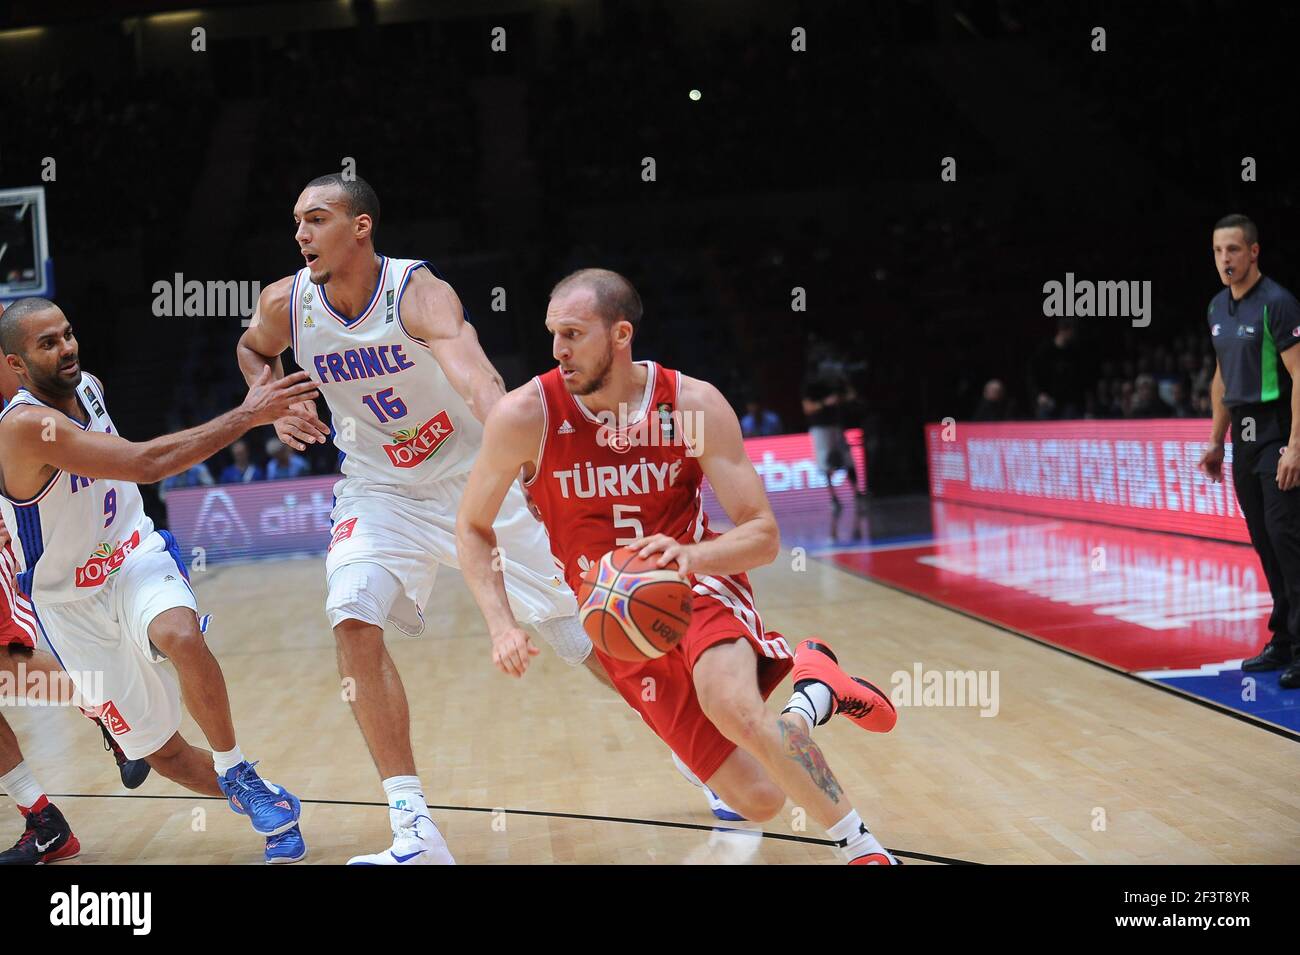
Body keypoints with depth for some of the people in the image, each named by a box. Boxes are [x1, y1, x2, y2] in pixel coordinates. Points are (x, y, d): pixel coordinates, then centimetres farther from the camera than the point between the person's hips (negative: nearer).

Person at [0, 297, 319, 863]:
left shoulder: (88, 387, -1)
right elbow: (145, 465, -35)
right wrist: (246, 416, -35)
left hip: (136, 559, 3)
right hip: (74, 602, -3)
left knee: (180, 635, -32)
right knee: (164, 753, 1)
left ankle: (240, 778, -18)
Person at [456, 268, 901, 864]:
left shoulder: (696, 406, -15)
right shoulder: (525, 416, -15)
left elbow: (764, 535, -14)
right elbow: (472, 529, -2)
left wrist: (691, 556, -35)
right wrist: (502, 625, -16)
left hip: (700, 585, -1)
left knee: (733, 707, -36)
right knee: (758, 800, -4)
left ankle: (862, 846, -11)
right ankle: (816, 684, 30)